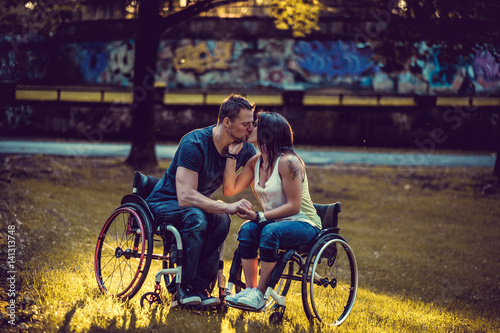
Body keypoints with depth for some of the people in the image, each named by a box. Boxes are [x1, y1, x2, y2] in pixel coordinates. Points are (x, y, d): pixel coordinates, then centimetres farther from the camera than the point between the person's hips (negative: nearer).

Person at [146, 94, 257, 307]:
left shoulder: (244, 149, -7)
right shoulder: (194, 144, -27)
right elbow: (185, 197, -34)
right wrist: (228, 207, -42)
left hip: (197, 206, 5)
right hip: (165, 203, -5)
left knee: (221, 221, -30)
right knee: (196, 217, -38)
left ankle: (200, 287, -24)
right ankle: (184, 289, -28)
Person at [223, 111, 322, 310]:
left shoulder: (288, 162, -18)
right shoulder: (256, 162, 6)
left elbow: (294, 206, -20)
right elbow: (230, 189, 1)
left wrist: (259, 216, -26)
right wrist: (232, 154, -1)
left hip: (303, 225, -7)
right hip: (274, 222, 7)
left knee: (270, 231, -35)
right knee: (247, 229, -23)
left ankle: (260, 294, -29)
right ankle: (249, 289, -21)